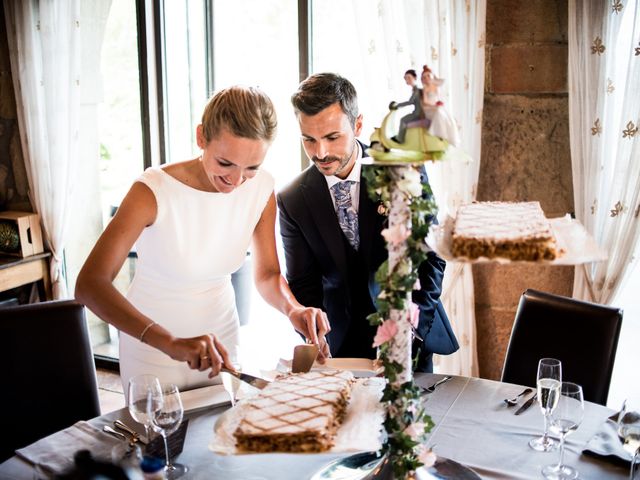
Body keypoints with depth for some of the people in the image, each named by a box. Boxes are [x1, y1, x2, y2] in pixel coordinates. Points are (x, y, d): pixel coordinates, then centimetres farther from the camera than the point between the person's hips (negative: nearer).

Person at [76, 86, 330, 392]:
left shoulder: (261, 189, -13)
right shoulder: (154, 190, -27)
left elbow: (267, 274, -2)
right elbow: (89, 285, -34)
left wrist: (293, 309, -24)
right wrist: (169, 342, -47)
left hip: (219, 337, 4)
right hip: (153, 343, -4)